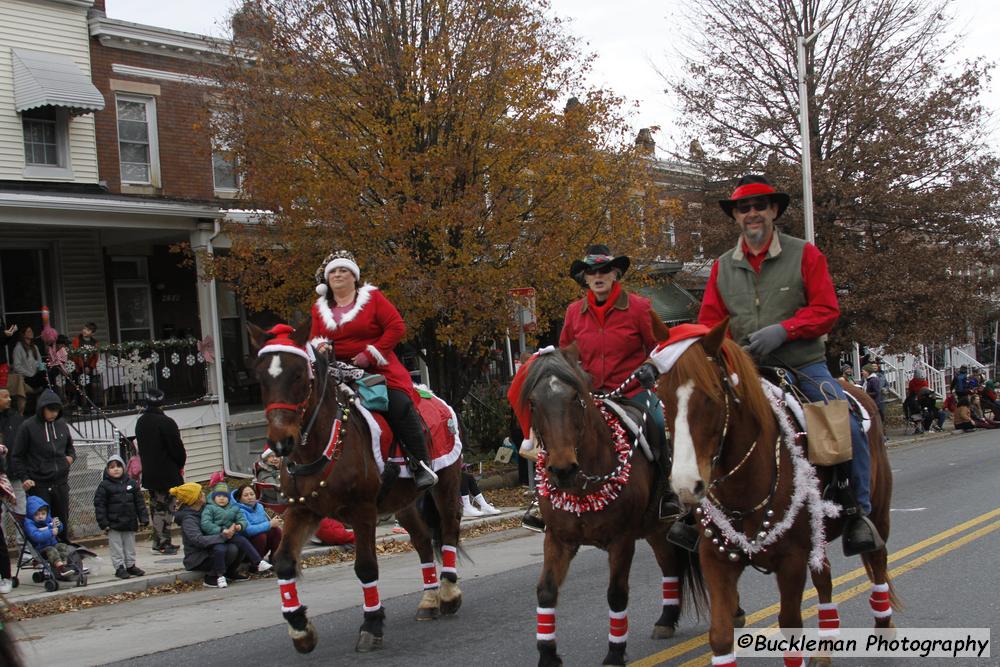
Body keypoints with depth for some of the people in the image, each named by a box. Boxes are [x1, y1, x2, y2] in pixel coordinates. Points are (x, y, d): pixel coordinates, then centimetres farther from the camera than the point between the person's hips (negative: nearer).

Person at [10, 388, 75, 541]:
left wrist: (71, 456, 2)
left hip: (61, 482, 4)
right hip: (38, 484, -4)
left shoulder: (62, 425, 6)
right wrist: (23, 477, -11)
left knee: (63, 522, 12)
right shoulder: (28, 427, -7)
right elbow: (17, 456, -1)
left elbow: (70, 446, 23)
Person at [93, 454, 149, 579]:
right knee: (116, 547, 1)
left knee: (130, 546, 13)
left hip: (130, 523, 4)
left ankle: (130, 565, 25)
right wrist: (104, 523, -13)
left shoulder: (131, 483, 5)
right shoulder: (104, 486, -6)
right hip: (113, 524, -4)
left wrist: (143, 518, 3)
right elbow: (99, 505, -8)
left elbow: (139, 502, 8)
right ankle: (119, 567, 9)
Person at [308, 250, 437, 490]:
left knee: (400, 406, -24)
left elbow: (396, 327, -7)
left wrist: (371, 354, -15)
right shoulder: (320, 308, 13)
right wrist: (319, 346, -9)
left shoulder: (372, 297, 1)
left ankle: (421, 466, -19)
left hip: (379, 369, -4)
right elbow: (314, 339, 17)